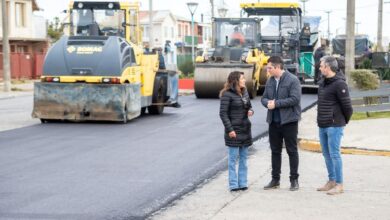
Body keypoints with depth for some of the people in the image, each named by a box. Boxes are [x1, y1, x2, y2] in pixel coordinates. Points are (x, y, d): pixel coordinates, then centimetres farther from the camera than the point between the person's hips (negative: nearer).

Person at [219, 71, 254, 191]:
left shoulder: (245, 92, 11)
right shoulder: (227, 94, -11)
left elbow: (249, 106, 22)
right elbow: (223, 113, -13)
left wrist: (250, 111, -3)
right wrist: (229, 129, -18)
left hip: (245, 129, 7)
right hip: (234, 130, -7)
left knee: (243, 158, 10)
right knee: (233, 158, -1)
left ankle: (243, 183, 17)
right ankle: (233, 185, 3)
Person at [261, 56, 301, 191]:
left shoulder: (292, 80, -11)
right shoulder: (270, 81, 10)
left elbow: (295, 99, -20)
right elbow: (264, 98, 13)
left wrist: (276, 103, -20)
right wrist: (267, 103, -11)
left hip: (289, 120, -6)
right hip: (273, 121, 6)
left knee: (292, 151, 3)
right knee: (275, 151, 12)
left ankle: (294, 180, 12)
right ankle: (275, 179, 22)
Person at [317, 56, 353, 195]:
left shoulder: (339, 84, -15)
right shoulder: (322, 83, 12)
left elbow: (347, 105, -13)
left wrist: (344, 121, 0)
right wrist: (321, 120, 13)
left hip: (334, 126, -9)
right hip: (322, 125, 9)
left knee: (334, 154, -6)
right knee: (326, 154, 14)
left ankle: (339, 185, 1)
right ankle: (331, 181, 24)